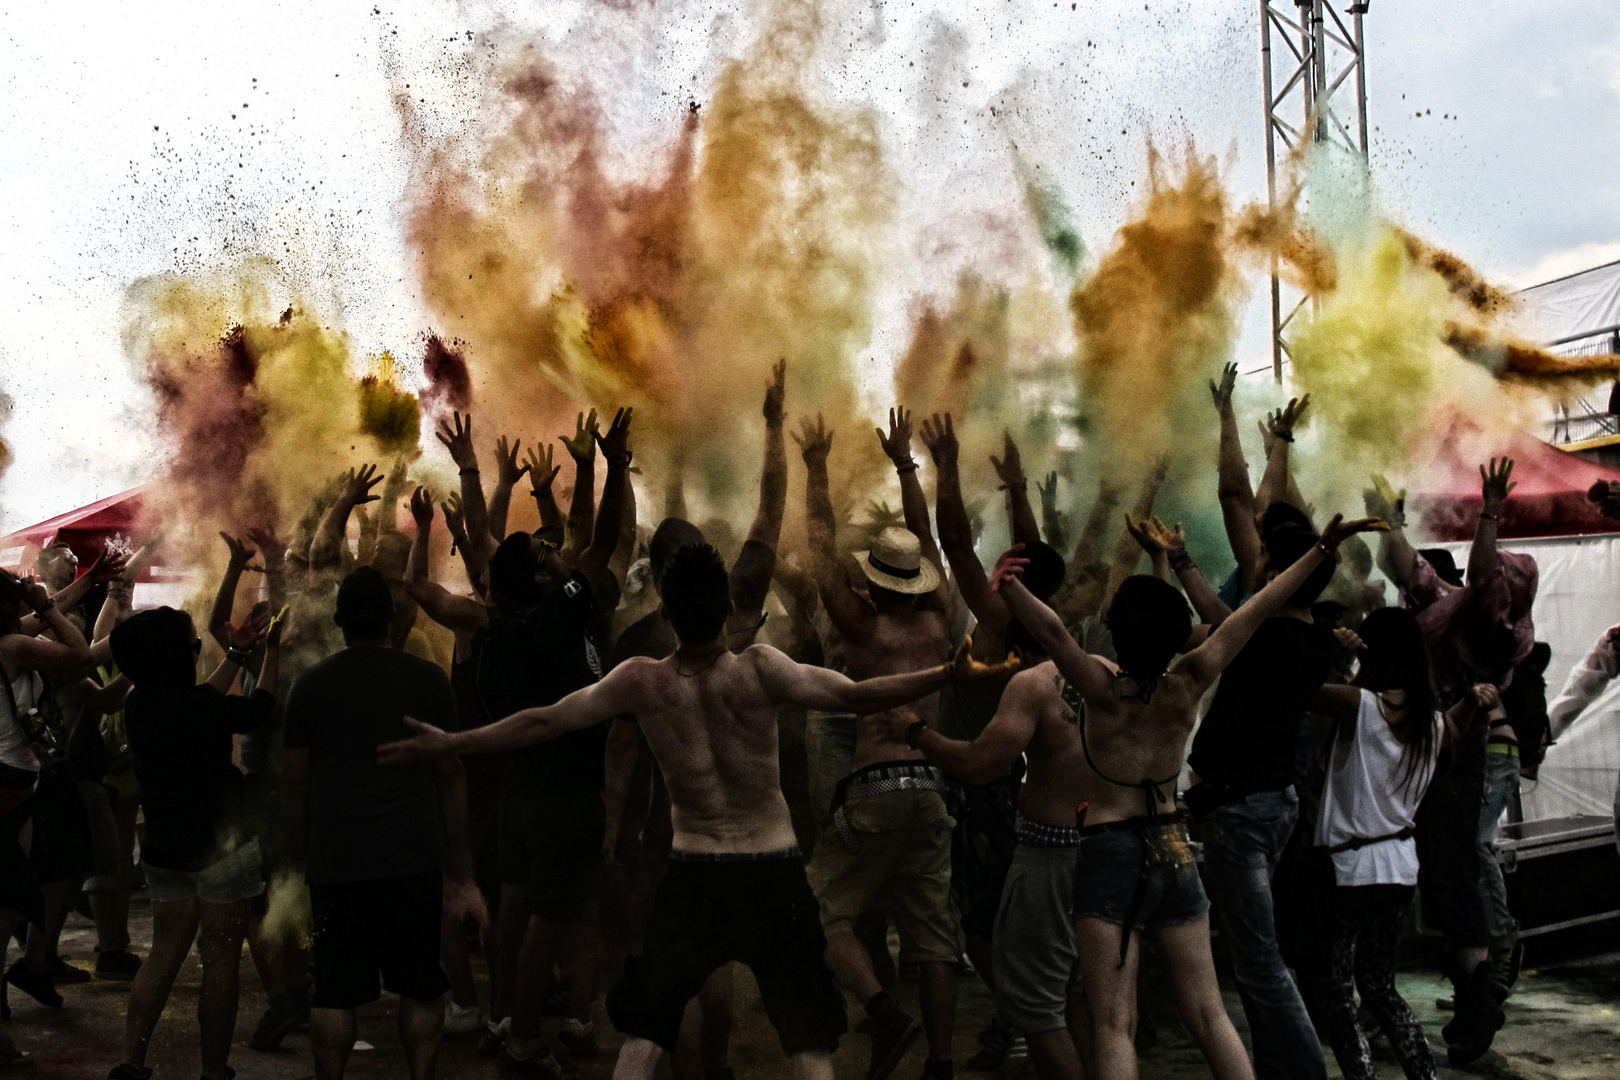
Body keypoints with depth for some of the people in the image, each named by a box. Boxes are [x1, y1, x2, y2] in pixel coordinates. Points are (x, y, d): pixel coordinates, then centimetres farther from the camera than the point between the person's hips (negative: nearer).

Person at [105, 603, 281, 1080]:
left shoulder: (140, 704, 0)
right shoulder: (193, 710, -22)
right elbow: (260, 707, -6)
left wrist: (237, 653, 27)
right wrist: (272, 651, 9)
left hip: (164, 849, 7)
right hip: (220, 847, -7)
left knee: (163, 955, 15)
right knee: (221, 962, 3)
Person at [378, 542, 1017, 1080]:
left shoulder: (641, 681, -8)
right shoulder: (758, 670, -15)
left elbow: (541, 724, -3)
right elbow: (858, 697, -19)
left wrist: (448, 743, 7)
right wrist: (954, 673, -17)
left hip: (692, 875, 2)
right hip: (773, 874, -1)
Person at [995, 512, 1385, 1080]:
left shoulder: (1103, 689, -14)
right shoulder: (1188, 684, -5)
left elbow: (1055, 632, -32)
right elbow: (1254, 612, -1)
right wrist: (1321, 549, 4)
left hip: (1109, 851, -4)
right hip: (1175, 852, 4)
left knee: (1113, 1024, -3)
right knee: (1209, 1015, 13)